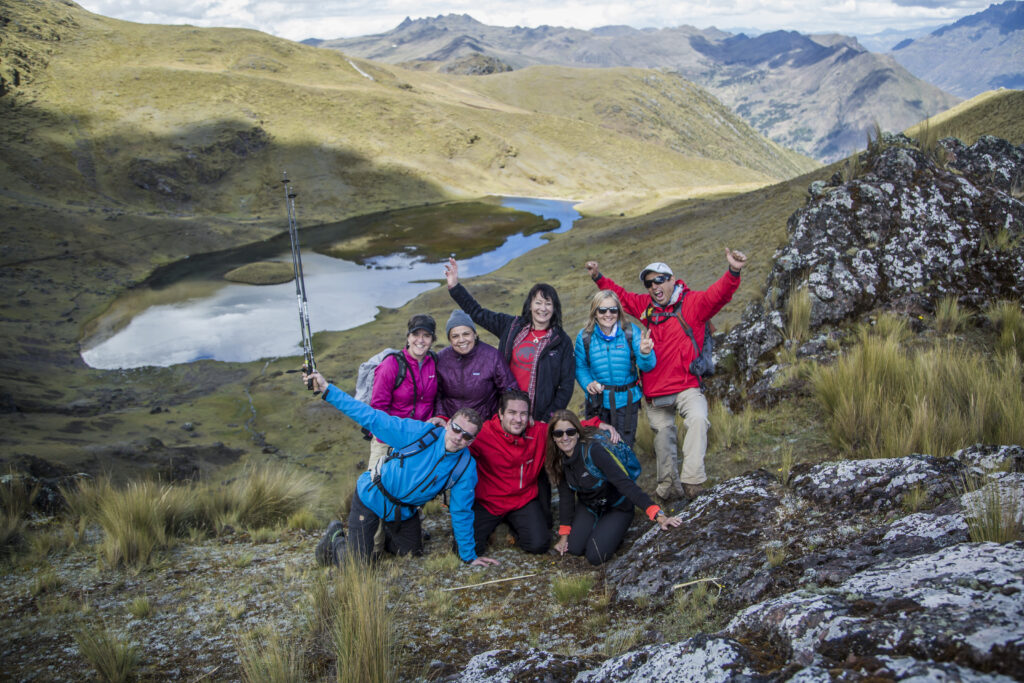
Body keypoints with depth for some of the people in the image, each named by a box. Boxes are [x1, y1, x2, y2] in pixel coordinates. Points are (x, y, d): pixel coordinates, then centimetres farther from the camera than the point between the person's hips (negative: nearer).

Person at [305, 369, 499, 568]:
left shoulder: (466, 467, -15)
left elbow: (461, 512, -5)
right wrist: (327, 389, -28)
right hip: (371, 497, -4)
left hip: (405, 512, 4)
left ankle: (388, 527, 40)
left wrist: (469, 556, -2)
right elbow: (371, 417, -23)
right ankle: (336, 536, 24)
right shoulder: (420, 432, -24)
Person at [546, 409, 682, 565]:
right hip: (588, 507, 5)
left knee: (595, 556, -21)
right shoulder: (558, 461, -11)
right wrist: (564, 535, -4)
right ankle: (597, 527, 15)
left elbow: (624, 482, -38)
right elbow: (566, 497, -2)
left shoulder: (593, 450, -30)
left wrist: (658, 515, -46)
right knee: (574, 548, -16)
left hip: (616, 508, -5)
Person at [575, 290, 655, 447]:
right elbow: (580, 367, 4)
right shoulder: (585, 336, -4)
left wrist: (645, 353, -34)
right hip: (597, 402, 1)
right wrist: (588, 383, -16)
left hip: (626, 401, -1)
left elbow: (646, 366, -12)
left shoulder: (631, 332, -8)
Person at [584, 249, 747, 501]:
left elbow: (717, 294, -22)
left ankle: (691, 478, -29)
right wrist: (599, 277, 22)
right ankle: (669, 486, 27)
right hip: (655, 391, 5)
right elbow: (622, 296, 27)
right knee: (663, 435, 13)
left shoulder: (692, 303, -5)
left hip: (686, 386, -5)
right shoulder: (646, 306, 9)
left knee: (698, 419, -30)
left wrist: (733, 272, -40)